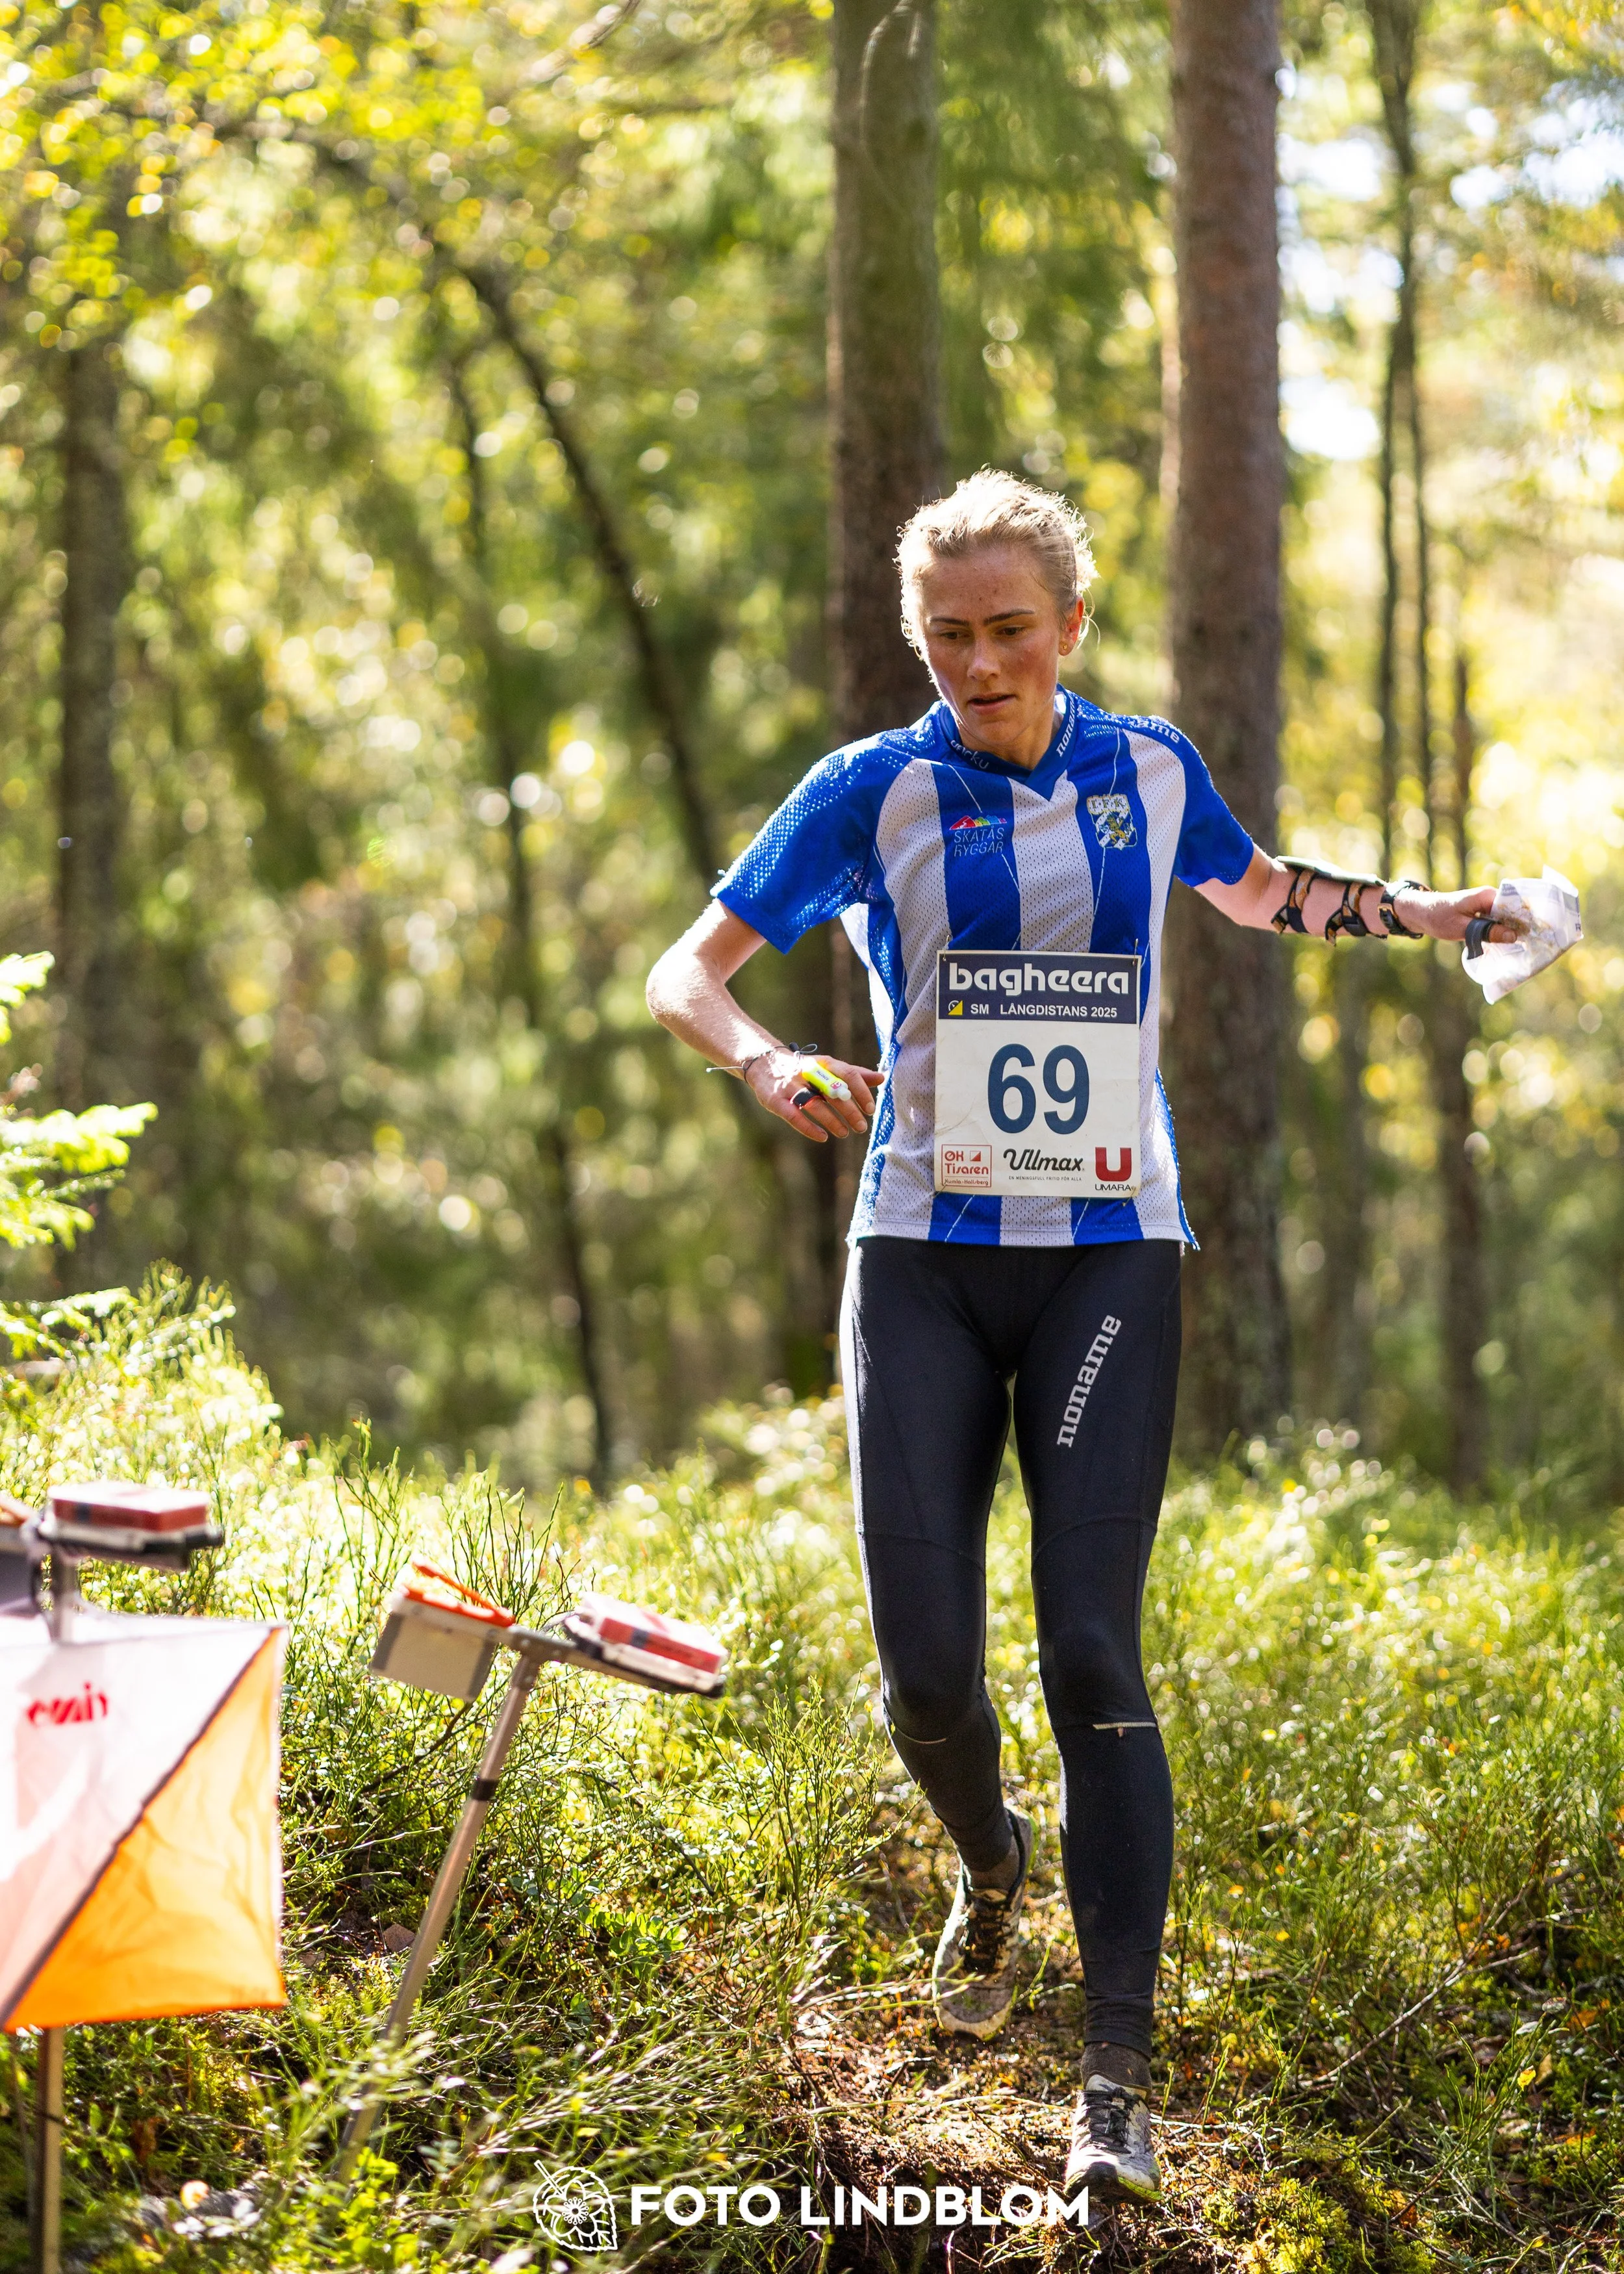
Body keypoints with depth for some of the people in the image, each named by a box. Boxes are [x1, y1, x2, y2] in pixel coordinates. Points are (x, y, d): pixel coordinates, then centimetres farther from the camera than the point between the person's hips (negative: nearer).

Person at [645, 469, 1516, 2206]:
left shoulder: (1149, 773, 7)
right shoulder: (873, 794, 0)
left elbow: (1261, 894, 29)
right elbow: (685, 972, 2)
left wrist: (1420, 913, 14)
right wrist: (764, 1065, -19)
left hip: (1108, 1254, 0)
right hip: (924, 1259, 0)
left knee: (1090, 1653, -11)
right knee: (926, 1664, -4)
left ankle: (1116, 2081, -11)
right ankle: (991, 1867, 32)